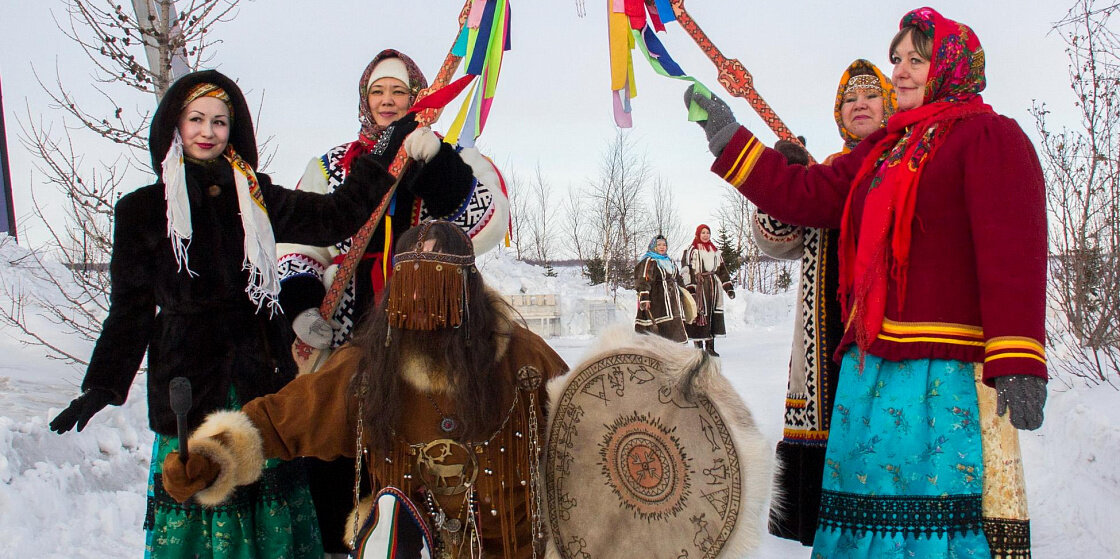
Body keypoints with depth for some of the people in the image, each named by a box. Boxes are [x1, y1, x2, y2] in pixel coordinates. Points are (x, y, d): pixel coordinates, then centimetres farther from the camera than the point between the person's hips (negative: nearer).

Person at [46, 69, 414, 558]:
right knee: (196, 499, -4)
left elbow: (335, 216, 9)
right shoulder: (144, 209, 6)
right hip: (189, 382, -1)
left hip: (262, 374, 2)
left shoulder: (255, 198, 10)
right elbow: (131, 307, 7)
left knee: (270, 494, 2)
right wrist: (100, 386, 2)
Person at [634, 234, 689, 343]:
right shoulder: (649, 261, -3)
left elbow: (679, 280, 31)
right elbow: (643, 281, -12)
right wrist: (644, 298, -22)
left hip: (672, 301, 8)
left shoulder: (670, 262, 23)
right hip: (656, 301, -8)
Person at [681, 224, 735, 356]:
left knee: (714, 315, 3)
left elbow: (722, 270, 21)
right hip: (698, 286, -6)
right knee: (699, 315, -10)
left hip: (713, 287, 6)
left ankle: (710, 347, 8)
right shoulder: (691, 250, 1)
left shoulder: (715, 251, 19)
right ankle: (699, 347, -6)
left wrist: (728, 287, 14)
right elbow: (685, 270, -6)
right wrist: (690, 288, -16)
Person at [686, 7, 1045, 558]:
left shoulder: (989, 135, -2)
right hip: (873, 363, 8)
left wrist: (1019, 364, -20)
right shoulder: (886, 148, 23)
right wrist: (728, 139, 16)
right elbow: (807, 196, 19)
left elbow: (1014, 250, -12)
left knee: (941, 508, -9)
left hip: (948, 367, -8)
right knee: (871, 503, 8)